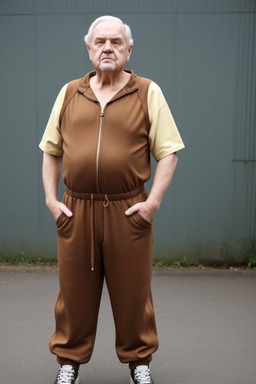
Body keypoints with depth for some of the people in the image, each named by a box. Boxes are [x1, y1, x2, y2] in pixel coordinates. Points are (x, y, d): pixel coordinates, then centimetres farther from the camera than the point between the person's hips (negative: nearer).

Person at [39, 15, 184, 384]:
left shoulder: (148, 93, 3)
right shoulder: (69, 93, 11)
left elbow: (167, 152, 0)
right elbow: (51, 151, 13)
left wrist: (153, 202, -10)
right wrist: (51, 199, 3)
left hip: (128, 211, -2)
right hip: (75, 211, 2)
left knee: (133, 293, 8)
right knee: (75, 291, 10)